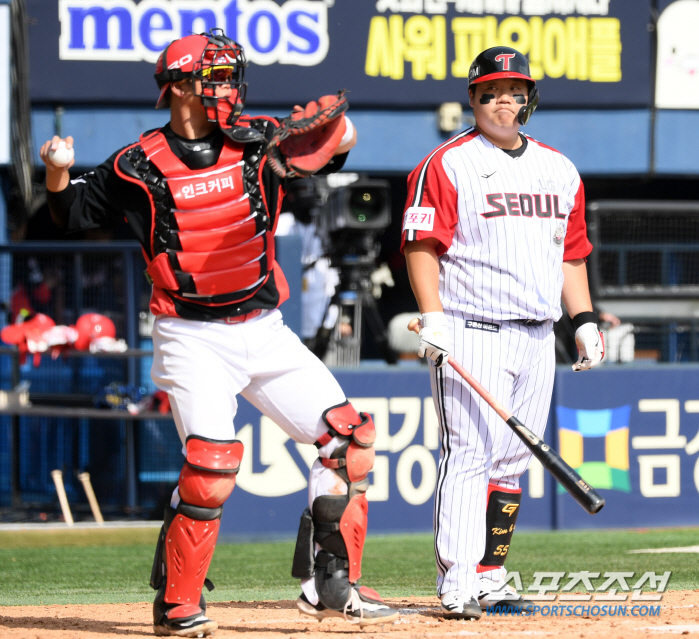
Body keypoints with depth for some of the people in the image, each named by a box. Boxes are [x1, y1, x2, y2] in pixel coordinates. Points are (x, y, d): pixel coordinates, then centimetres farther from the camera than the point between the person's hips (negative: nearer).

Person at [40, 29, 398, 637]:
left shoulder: (257, 141, 3)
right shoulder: (140, 166, -4)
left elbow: (338, 142, -5)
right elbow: (75, 213, 6)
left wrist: (334, 127, -28)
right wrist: (58, 174, -15)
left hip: (265, 330, 5)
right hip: (193, 338, -5)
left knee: (348, 437, 0)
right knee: (212, 458, -21)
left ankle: (330, 585, 9)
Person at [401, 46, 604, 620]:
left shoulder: (559, 170, 17)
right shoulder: (447, 164, -2)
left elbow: (571, 253, 22)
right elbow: (421, 245, -8)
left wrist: (585, 320, 13)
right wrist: (433, 315, -19)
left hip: (538, 338, 6)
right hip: (472, 332, -6)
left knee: (511, 462, 8)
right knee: (470, 455, -13)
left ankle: (489, 579, 14)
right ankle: (457, 587, -15)